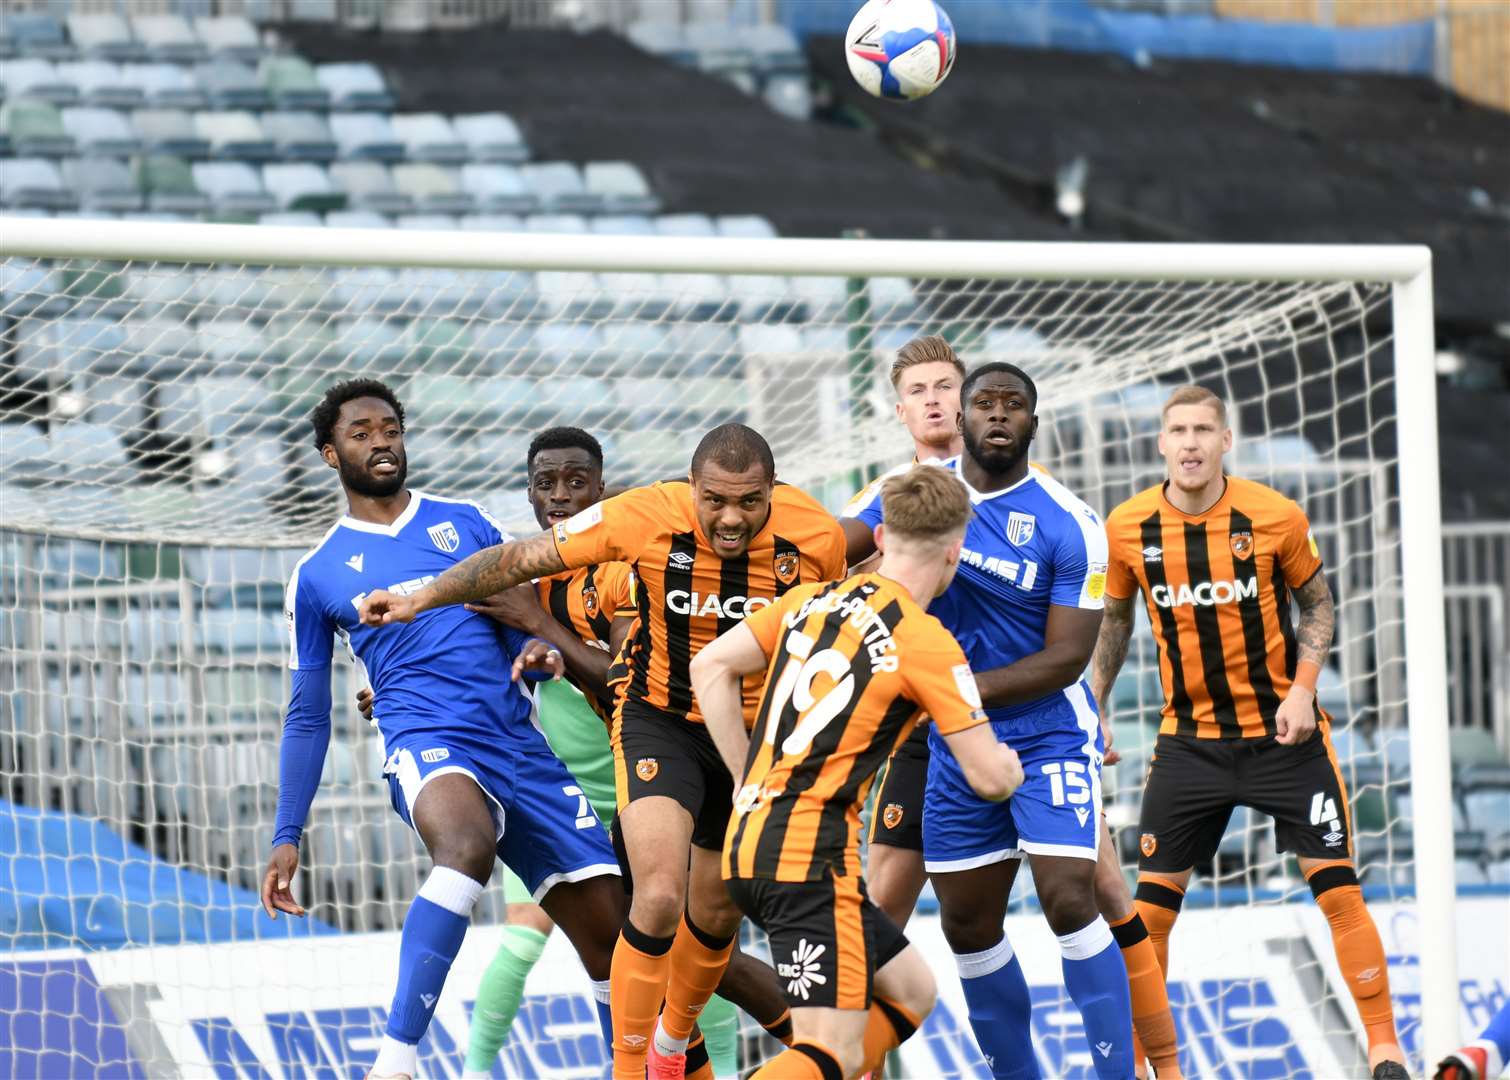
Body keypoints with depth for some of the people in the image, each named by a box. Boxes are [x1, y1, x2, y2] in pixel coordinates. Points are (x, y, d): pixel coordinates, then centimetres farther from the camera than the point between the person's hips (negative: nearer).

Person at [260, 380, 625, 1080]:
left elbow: (521, 621, 21)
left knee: (607, 922, -3)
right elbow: (308, 718, 16)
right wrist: (287, 835, 10)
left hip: (519, 742, 4)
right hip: (426, 744, -4)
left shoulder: (464, 522, 18)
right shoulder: (317, 575, 12)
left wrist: (538, 652, -4)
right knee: (469, 846, -38)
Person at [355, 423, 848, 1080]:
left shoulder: (818, 537, -17)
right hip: (659, 721, -3)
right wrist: (423, 597, -15)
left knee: (716, 914, 15)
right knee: (659, 899, -22)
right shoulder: (645, 517, -23)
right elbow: (523, 559, -12)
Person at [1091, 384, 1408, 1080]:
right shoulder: (1128, 528, -6)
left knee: (1336, 886, -5)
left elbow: (1316, 602, 3)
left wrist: (1302, 689, -10)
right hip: (1190, 738, 2)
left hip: (1281, 729, -2)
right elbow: (1114, 619, 10)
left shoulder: (1274, 517, -11)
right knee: (1153, 900, -1)